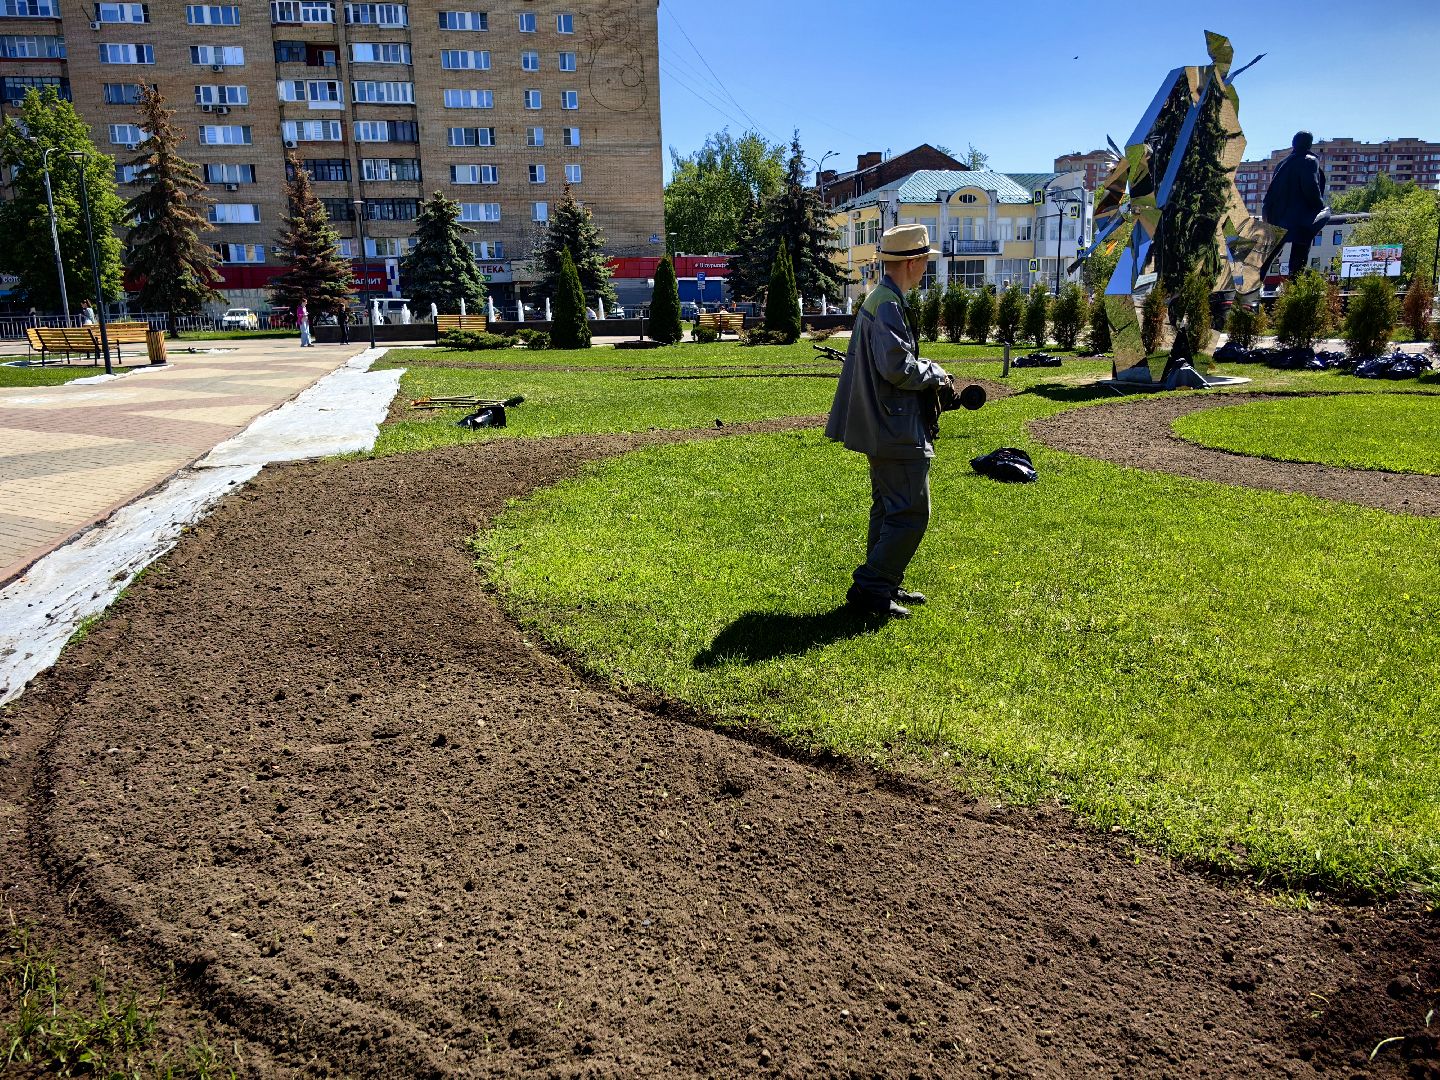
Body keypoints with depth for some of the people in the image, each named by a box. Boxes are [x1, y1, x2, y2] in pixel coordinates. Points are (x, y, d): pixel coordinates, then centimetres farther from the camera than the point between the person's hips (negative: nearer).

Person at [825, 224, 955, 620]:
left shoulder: (877, 299, 15)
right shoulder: (888, 304, -17)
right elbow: (896, 366, -25)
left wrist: (925, 370, 13)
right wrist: (934, 373, -8)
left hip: (883, 427, 11)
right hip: (898, 429, -11)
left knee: (888, 510, 16)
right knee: (911, 513, -7)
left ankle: (884, 585, 24)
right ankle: (870, 587, -4)